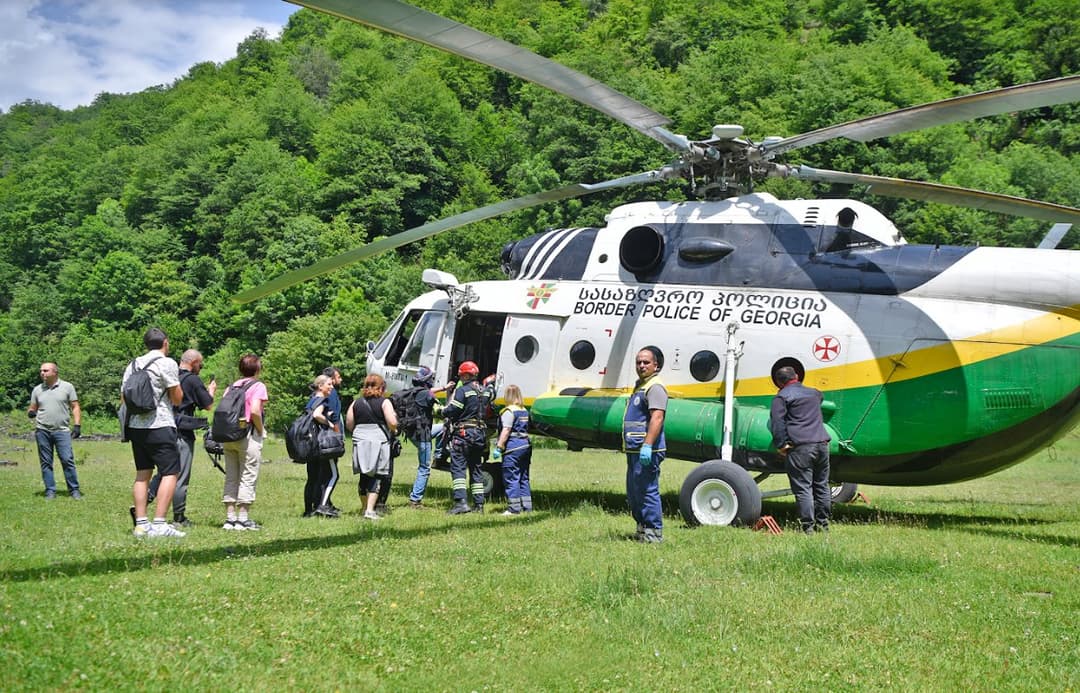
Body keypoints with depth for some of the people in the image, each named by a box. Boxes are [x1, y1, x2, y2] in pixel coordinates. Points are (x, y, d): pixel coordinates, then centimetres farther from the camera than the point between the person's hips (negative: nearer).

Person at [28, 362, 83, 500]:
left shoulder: (67, 387, 6)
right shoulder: (37, 390, 13)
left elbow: (75, 407, 5)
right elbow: (32, 409, 18)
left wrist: (77, 425, -4)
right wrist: (30, 413, -6)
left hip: (62, 430, -3)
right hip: (42, 431, 3)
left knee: (68, 460, -8)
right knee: (46, 462, 4)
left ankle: (74, 490, -2)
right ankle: (50, 491, 9)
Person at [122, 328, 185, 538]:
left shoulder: (133, 365, 14)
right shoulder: (167, 363, -6)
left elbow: (123, 397, 16)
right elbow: (177, 399, -5)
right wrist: (177, 384, 12)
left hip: (135, 425, 7)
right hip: (160, 426, -7)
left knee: (142, 473, 11)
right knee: (170, 473, -4)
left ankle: (141, 524, 9)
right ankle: (159, 524, -12)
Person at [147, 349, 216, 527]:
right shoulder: (193, 380, -9)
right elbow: (208, 405, -6)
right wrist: (211, 391, 14)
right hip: (183, 433, -6)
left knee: (162, 472, 17)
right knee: (181, 476, 1)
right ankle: (179, 517, 6)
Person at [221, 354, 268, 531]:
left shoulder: (231, 387, 11)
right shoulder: (257, 386, -7)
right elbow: (255, 411, -20)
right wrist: (261, 430, -6)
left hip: (228, 436, 6)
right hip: (248, 436, -6)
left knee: (231, 477, 11)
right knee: (248, 478, 0)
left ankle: (230, 518, 12)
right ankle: (243, 518, 0)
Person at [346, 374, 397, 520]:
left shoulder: (356, 403, 8)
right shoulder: (384, 402, -4)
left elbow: (349, 424, 9)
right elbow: (392, 423, -12)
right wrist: (393, 430, 10)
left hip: (360, 443, 4)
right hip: (378, 443, -4)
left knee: (364, 476, 13)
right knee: (376, 477, -3)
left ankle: (365, 507, 22)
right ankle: (370, 510, -12)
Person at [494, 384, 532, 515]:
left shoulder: (509, 411, -11)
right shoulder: (524, 411, 15)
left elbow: (506, 431, -18)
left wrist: (499, 447, -17)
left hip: (513, 447, -9)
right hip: (526, 445, 9)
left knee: (511, 478, -4)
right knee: (523, 478, 14)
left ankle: (514, 508, -6)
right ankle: (527, 507, 15)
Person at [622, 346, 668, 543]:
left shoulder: (655, 387, -11)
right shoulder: (640, 386, 22)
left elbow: (657, 417, -22)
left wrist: (647, 446, -29)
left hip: (647, 452, -11)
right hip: (635, 450, 11)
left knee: (647, 490, -9)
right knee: (633, 492, 15)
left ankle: (654, 532, -5)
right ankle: (643, 527, 24)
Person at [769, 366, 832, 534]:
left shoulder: (781, 397, 2)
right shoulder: (813, 393, 23)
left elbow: (777, 422, -9)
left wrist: (781, 445, -6)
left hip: (800, 446, -6)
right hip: (822, 442, 6)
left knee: (803, 487, -5)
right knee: (822, 485, 15)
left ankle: (808, 527, -9)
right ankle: (823, 523, 20)